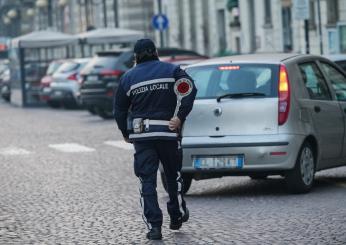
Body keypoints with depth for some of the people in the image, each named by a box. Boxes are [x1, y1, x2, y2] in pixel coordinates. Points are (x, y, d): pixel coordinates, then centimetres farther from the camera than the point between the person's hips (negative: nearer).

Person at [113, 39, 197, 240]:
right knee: (174, 176, 18)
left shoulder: (128, 78, 7)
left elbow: (120, 110, 8)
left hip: (141, 135, 0)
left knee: (147, 180, 1)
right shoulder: (171, 70, 4)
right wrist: (181, 118, -12)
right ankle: (177, 216, 28)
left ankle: (154, 225, -7)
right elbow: (190, 89, -12)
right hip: (168, 132, 0)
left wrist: (126, 133, 21)